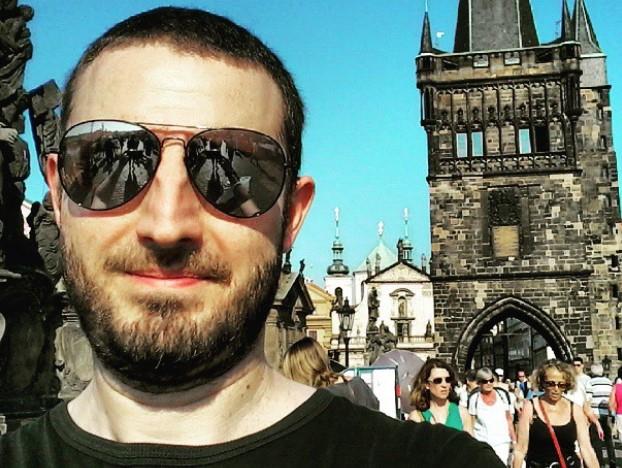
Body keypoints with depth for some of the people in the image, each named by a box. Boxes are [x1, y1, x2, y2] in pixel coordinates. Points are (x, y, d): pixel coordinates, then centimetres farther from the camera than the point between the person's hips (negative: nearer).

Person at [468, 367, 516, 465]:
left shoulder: (503, 394, 0)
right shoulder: (474, 398, -5)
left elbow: (509, 419, 8)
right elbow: (471, 424, 1)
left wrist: (514, 439, 7)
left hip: (502, 442, 1)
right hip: (481, 443, -1)